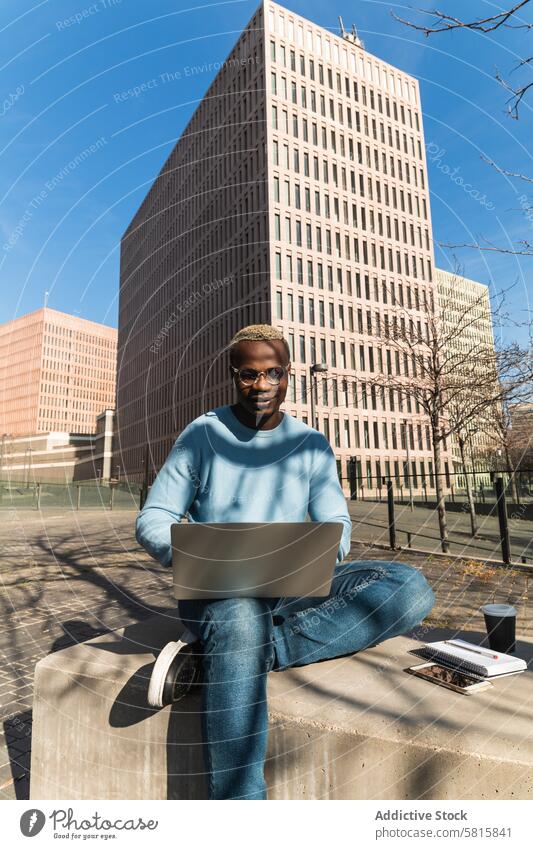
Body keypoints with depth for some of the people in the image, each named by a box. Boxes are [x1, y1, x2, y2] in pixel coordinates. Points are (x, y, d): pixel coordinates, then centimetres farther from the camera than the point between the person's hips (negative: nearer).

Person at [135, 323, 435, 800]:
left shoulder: (312, 445, 8)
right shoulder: (202, 434, 1)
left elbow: (336, 525, 4)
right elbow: (152, 520, 0)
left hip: (293, 588, 4)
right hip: (215, 590, -3)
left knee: (411, 588, -20)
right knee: (240, 618, -40)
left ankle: (207, 657, -26)